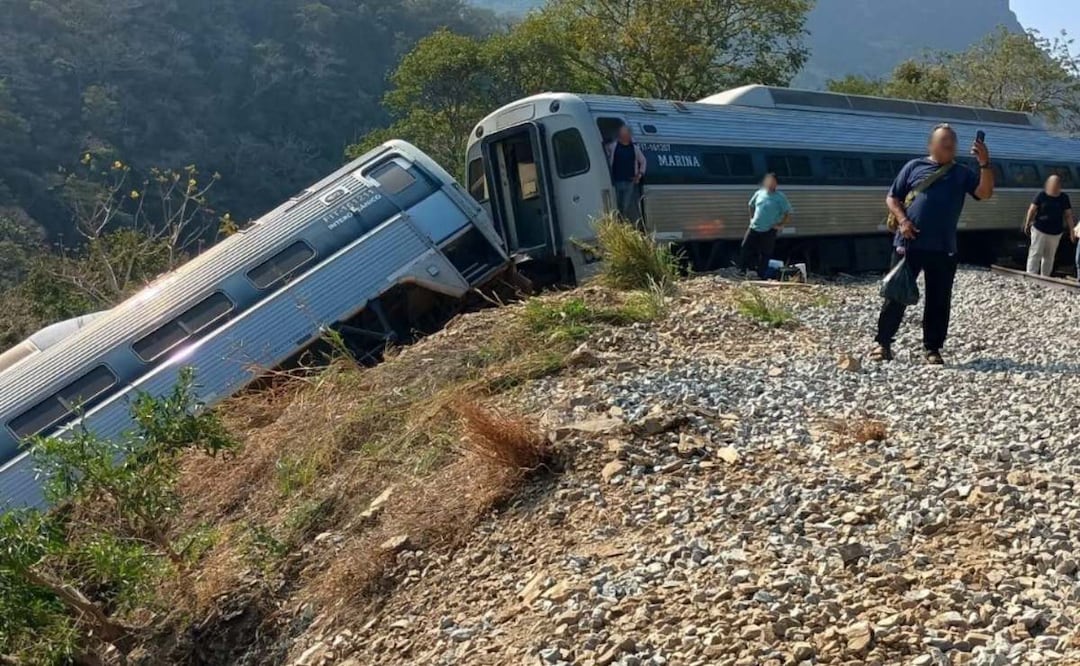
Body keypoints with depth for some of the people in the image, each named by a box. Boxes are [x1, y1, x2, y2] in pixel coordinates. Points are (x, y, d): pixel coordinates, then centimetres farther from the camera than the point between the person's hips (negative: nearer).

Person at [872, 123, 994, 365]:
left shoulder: (962, 173, 11)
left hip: (944, 248, 2)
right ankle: (883, 343, 10)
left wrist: (984, 163, -15)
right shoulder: (914, 166, 6)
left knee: (939, 300, 5)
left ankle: (933, 348, 15)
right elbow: (892, 198, 7)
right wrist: (902, 220, -10)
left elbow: (985, 193, -3)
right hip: (910, 244, -2)